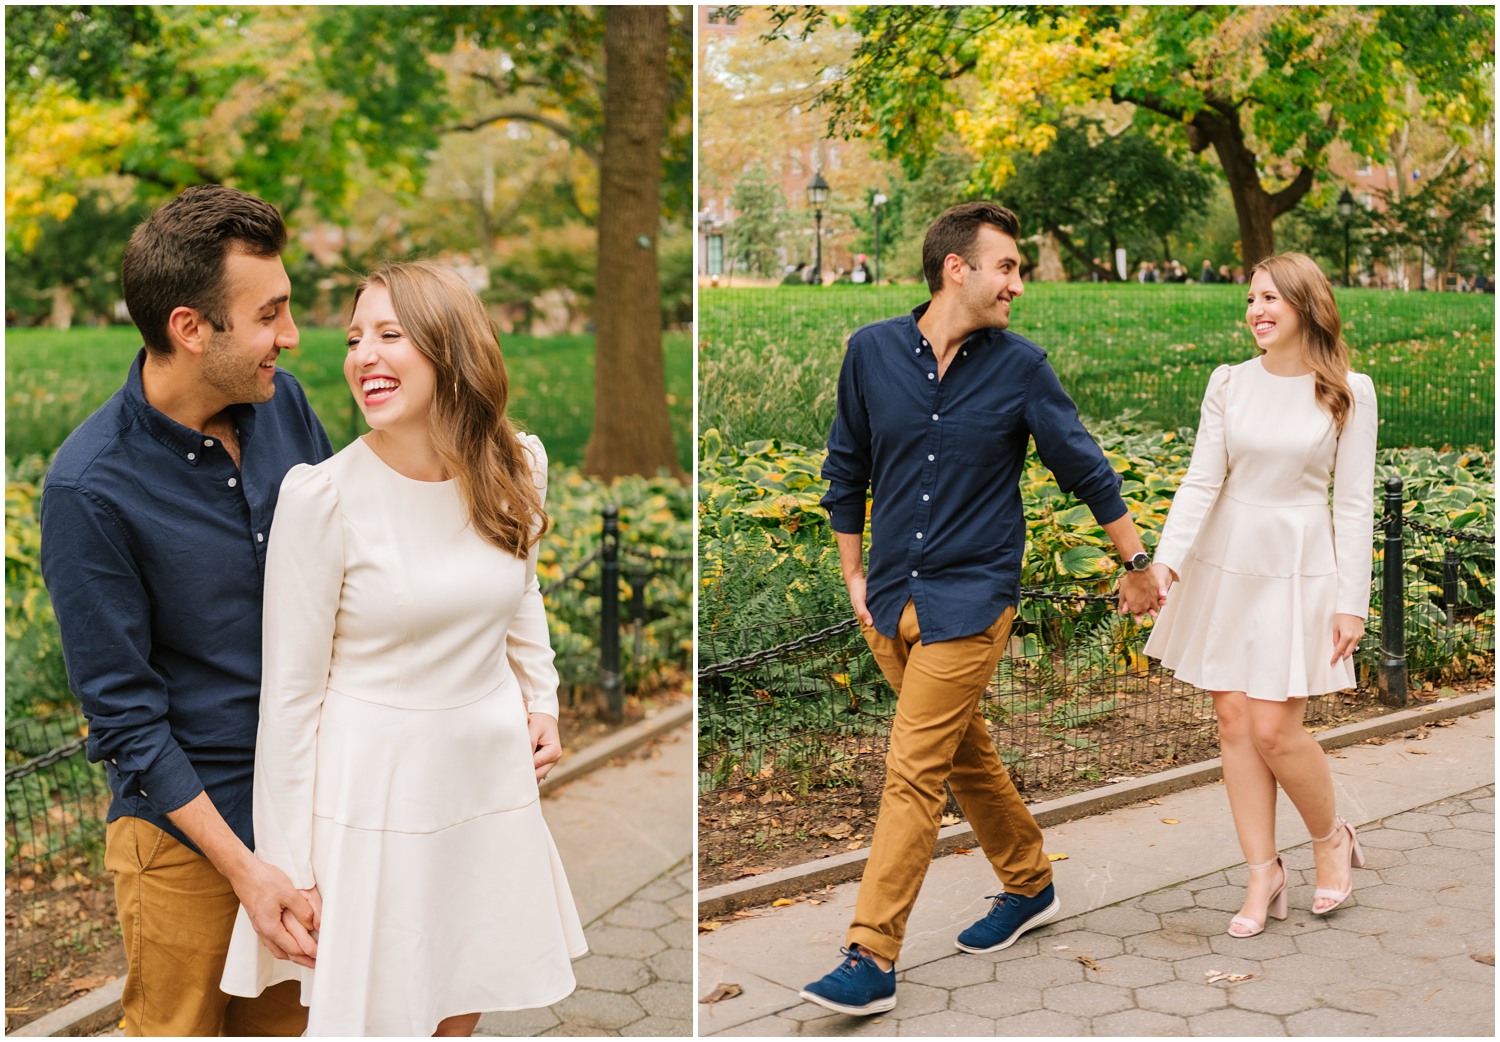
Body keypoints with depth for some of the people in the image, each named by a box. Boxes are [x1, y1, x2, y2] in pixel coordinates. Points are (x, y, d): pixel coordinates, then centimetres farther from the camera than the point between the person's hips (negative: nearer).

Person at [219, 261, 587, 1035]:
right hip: (373, 786, -4)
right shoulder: (323, 496, -18)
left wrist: (542, 701, 9)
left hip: (489, 773, 4)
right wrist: (289, 869, -10)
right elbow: (290, 690, -13)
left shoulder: (517, 466, -4)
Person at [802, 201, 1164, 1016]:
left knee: (914, 772, -8)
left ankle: (871, 959, -3)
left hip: (970, 597, -4)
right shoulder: (872, 351, 0)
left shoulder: (1019, 366, -5)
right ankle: (1030, 886, 39)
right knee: (964, 753, 18)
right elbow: (846, 469, 10)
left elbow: (1086, 468, 4)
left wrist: (1136, 561, 10)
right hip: (891, 597, 4)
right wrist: (854, 576, 10)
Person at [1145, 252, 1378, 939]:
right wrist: (1167, 557, -16)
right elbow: (1202, 479, -2)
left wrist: (1352, 601, -5)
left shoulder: (1349, 393, -3)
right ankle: (1264, 873, 17)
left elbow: (1354, 503, -2)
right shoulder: (1229, 383, 2)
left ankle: (1332, 839, 23)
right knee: (1234, 721, 4)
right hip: (1225, 564, 3)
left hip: (1299, 569, -3)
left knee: (1274, 729, -7)